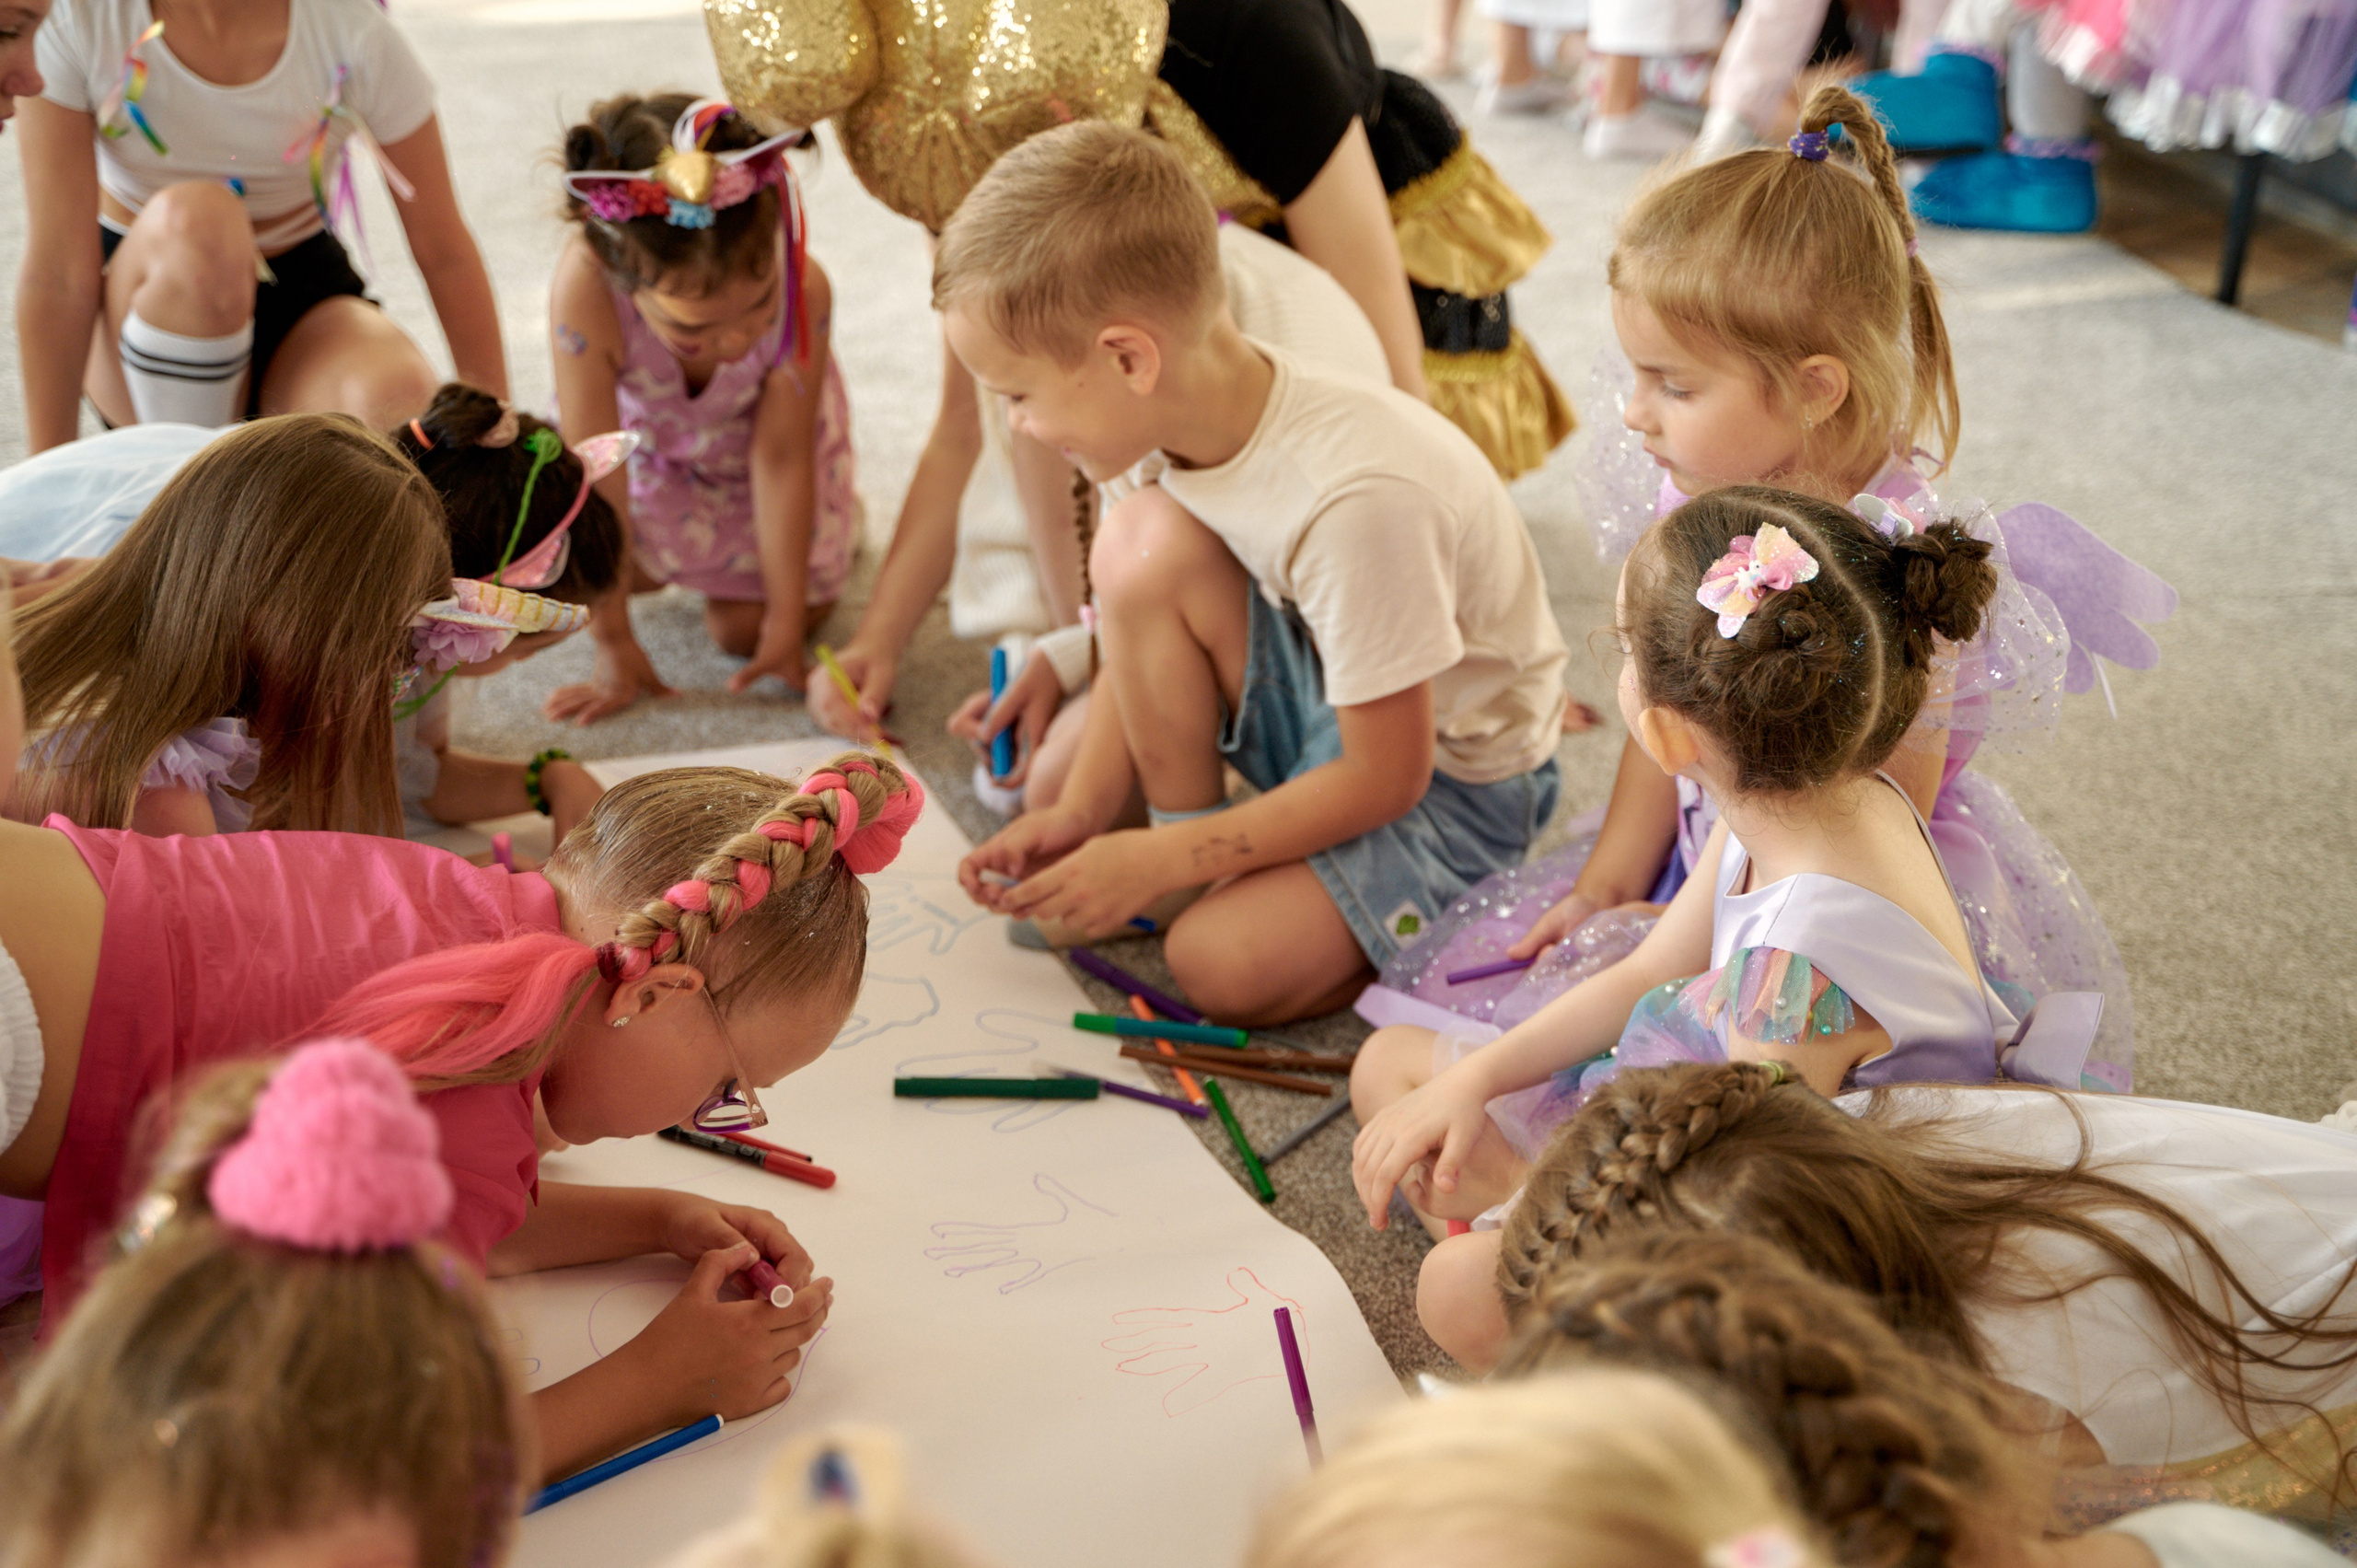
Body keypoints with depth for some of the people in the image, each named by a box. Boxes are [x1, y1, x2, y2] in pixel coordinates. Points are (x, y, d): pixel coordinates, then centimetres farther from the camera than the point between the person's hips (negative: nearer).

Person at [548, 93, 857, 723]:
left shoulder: (803, 287, -40)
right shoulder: (584, 292, -43)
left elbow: (780, 457, -25)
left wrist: (786, 626, -19)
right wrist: (615, 646, -25)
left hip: (756, 440, -1)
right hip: (649, 437, 1)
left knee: (745, 629, -5)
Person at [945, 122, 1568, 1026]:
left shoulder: (1354, 497, -35)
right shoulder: (1172, 418, -13)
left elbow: (1384, 777, -27)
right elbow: (1140, 634, 1)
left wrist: (1159, 861, -24)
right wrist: (1080, 809, -12)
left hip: (1452, 773, -7)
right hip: (1317, 696, 7)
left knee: (1227, 963, -27)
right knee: (1145, 544, -20)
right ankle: (1189, 826, -5)